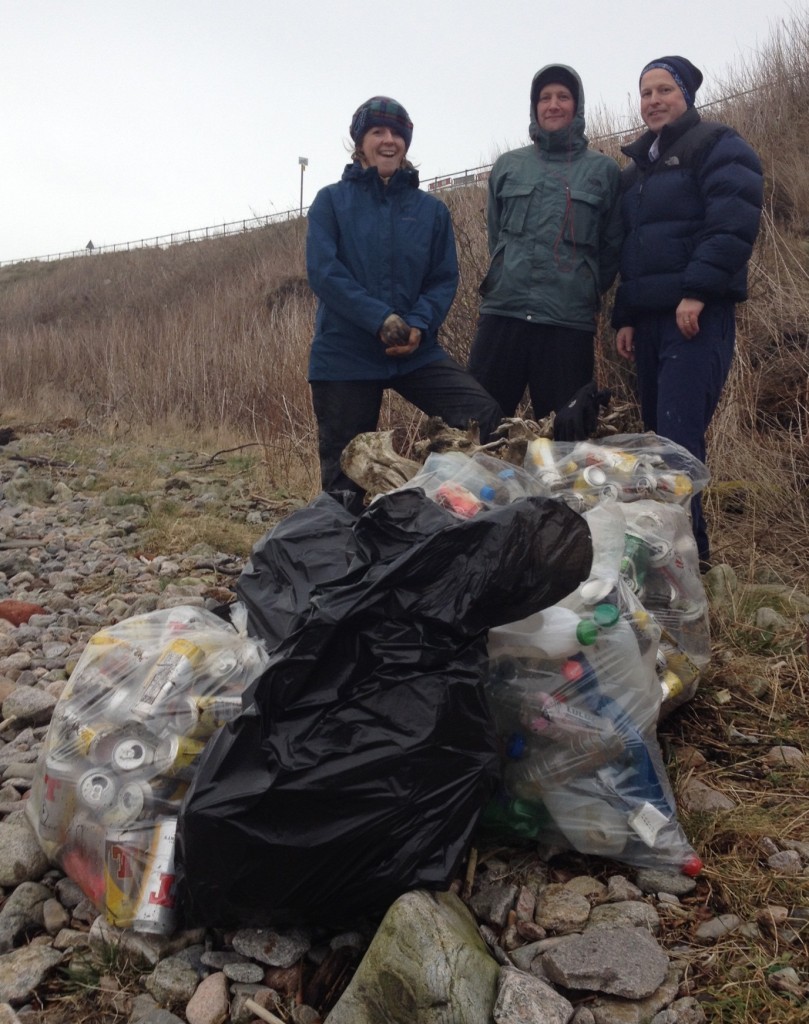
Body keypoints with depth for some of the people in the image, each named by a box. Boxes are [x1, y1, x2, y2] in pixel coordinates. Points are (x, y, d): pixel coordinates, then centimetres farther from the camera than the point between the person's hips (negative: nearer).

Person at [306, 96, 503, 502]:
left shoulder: (432, 209, 12)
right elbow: (323, 271, -7)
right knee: (345, 473, 1)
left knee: (484, 415, -18)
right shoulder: (331, 201, 5)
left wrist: (418, 324, -12)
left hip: (416, 350, 2)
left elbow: (444, 278, 8)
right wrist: (381, 319, -17)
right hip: (344, 351, -2)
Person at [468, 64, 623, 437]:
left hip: (570, 321, -1)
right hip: (502, 312, 2)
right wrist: (508, 279, 12)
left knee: (561, 433, 3)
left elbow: (612, 245, 8)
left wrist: (585, 290, 4)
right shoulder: (507, 166, 14)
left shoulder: (603, 170, 8)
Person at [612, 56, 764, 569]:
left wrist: (697, 290, -22)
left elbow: (734, 222, -13)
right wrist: (625, 316, 15)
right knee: (661, 433, 8)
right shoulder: (638, 167, 24)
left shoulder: (718, 146, 2)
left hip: (697, 315, -7)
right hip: (650, 317, 8)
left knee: (679, 437, -17)